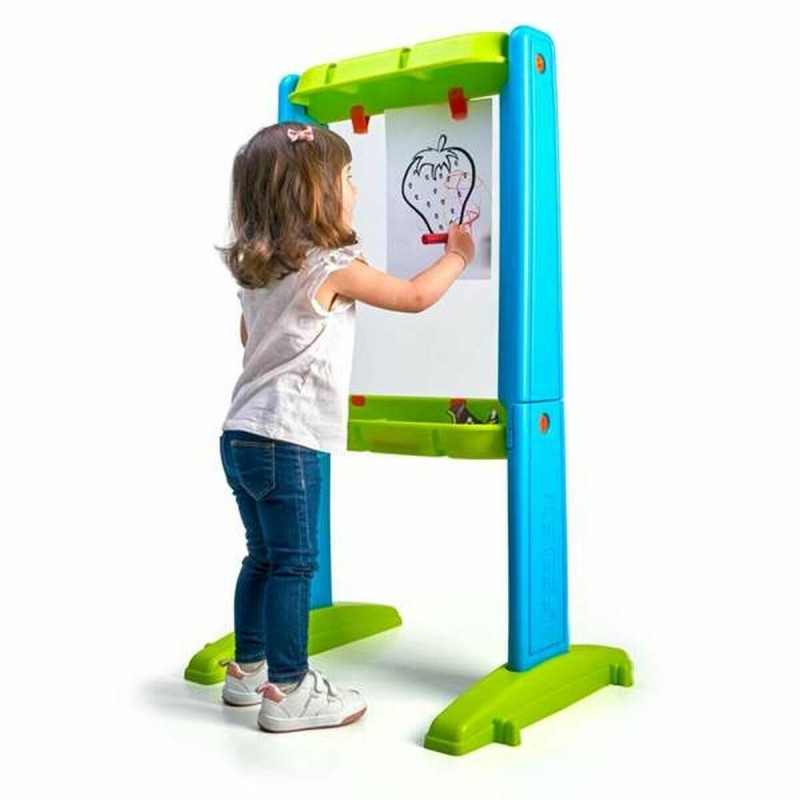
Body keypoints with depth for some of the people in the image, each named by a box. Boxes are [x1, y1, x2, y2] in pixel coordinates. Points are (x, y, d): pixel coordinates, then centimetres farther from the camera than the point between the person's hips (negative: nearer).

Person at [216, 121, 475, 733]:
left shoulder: (256, 269, 12)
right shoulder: (334, 268, -12)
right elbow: (415, 298, -3)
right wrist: (456, 256, 13)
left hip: (242, 435, 9)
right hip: (288, 441, -9)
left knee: (264, 556, 19)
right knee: (294, 563, -1)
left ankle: (249, 668, 30)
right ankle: (288, 691, 6)